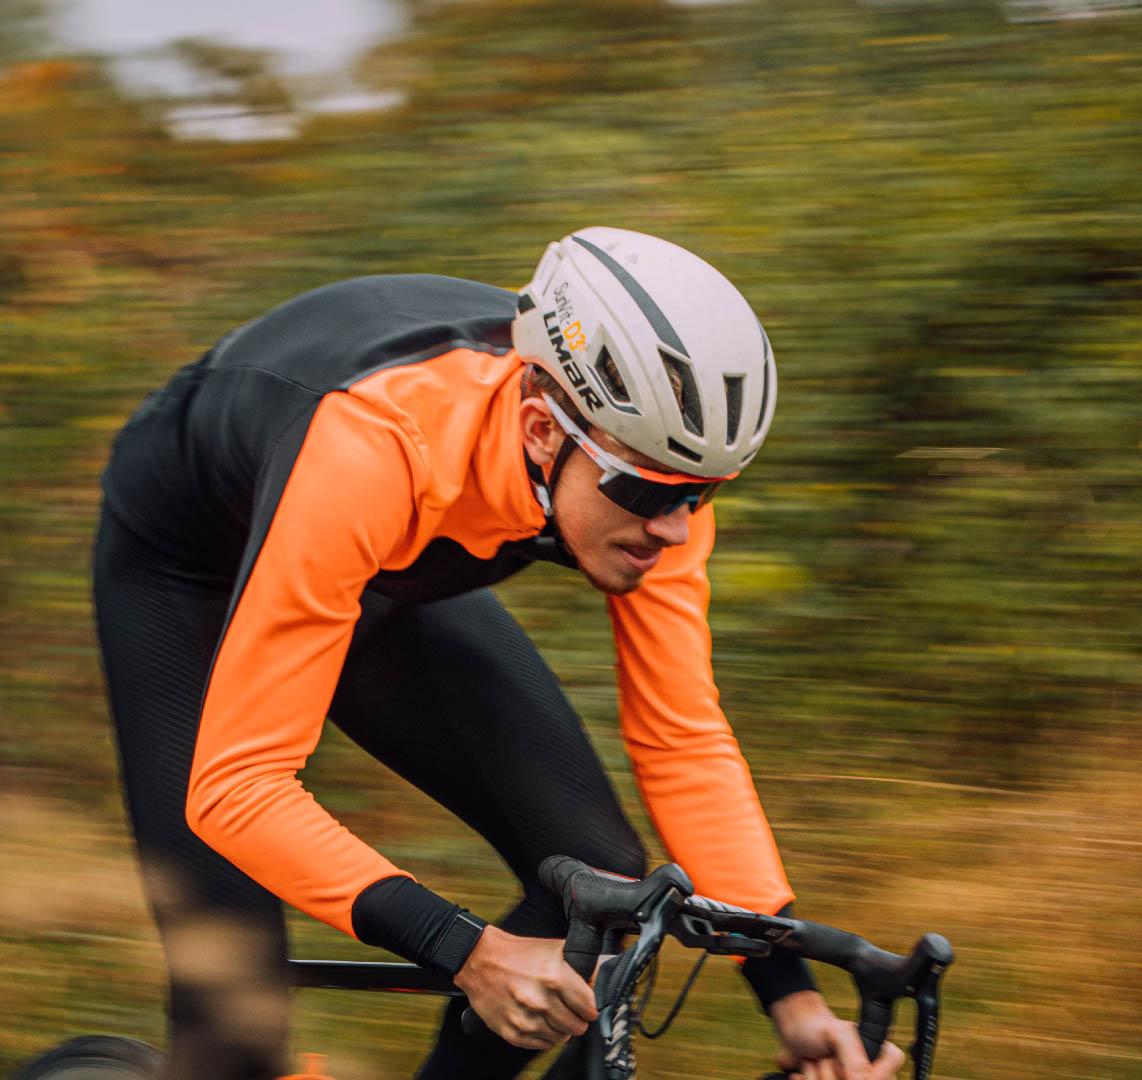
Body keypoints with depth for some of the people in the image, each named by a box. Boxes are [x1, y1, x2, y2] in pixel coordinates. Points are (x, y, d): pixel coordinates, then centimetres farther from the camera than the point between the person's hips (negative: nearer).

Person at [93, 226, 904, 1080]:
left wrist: (792, 995, -26)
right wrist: (470, 954, -51)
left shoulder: (651, 452, -27)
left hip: (393, 575, 5)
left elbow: (685, 736, -17)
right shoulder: (370, 450, -44)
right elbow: (235, 786, -43)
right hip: (197, 570, -5)